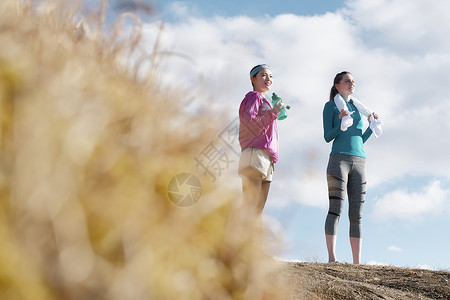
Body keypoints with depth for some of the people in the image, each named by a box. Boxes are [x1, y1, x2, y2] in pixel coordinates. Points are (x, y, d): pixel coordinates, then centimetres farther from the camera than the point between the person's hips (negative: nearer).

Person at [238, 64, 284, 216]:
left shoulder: (264, 101, 29)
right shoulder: (253, 96, 3)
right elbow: (249, 121, -14)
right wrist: (272, 113, -10)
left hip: (266, 159, 9)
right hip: (255, 154, -9)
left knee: (258, 210, 1)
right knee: (250, 209, -16)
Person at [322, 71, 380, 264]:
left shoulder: (357, 108, 25)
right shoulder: (331, 106, 9)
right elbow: (327, 137, 1)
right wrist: (341, 121, -15)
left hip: (359, 161, 5)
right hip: (339, 158, -5)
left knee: (356, 214, 0)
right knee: (336, 208, -13)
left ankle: (357, 262, -2)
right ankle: (332, 259, -18)